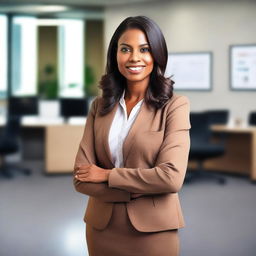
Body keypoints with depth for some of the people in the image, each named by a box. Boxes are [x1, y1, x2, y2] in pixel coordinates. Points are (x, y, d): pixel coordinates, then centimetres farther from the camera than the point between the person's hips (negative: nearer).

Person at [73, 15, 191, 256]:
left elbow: (172, 177, -19)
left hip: (152, 230, -3)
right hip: (101, 227, 3)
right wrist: (140, 189, -16)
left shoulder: (174, 105, -8)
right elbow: (81, 177, -5)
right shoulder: (99, 106, 3)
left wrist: (107, 175, -12)